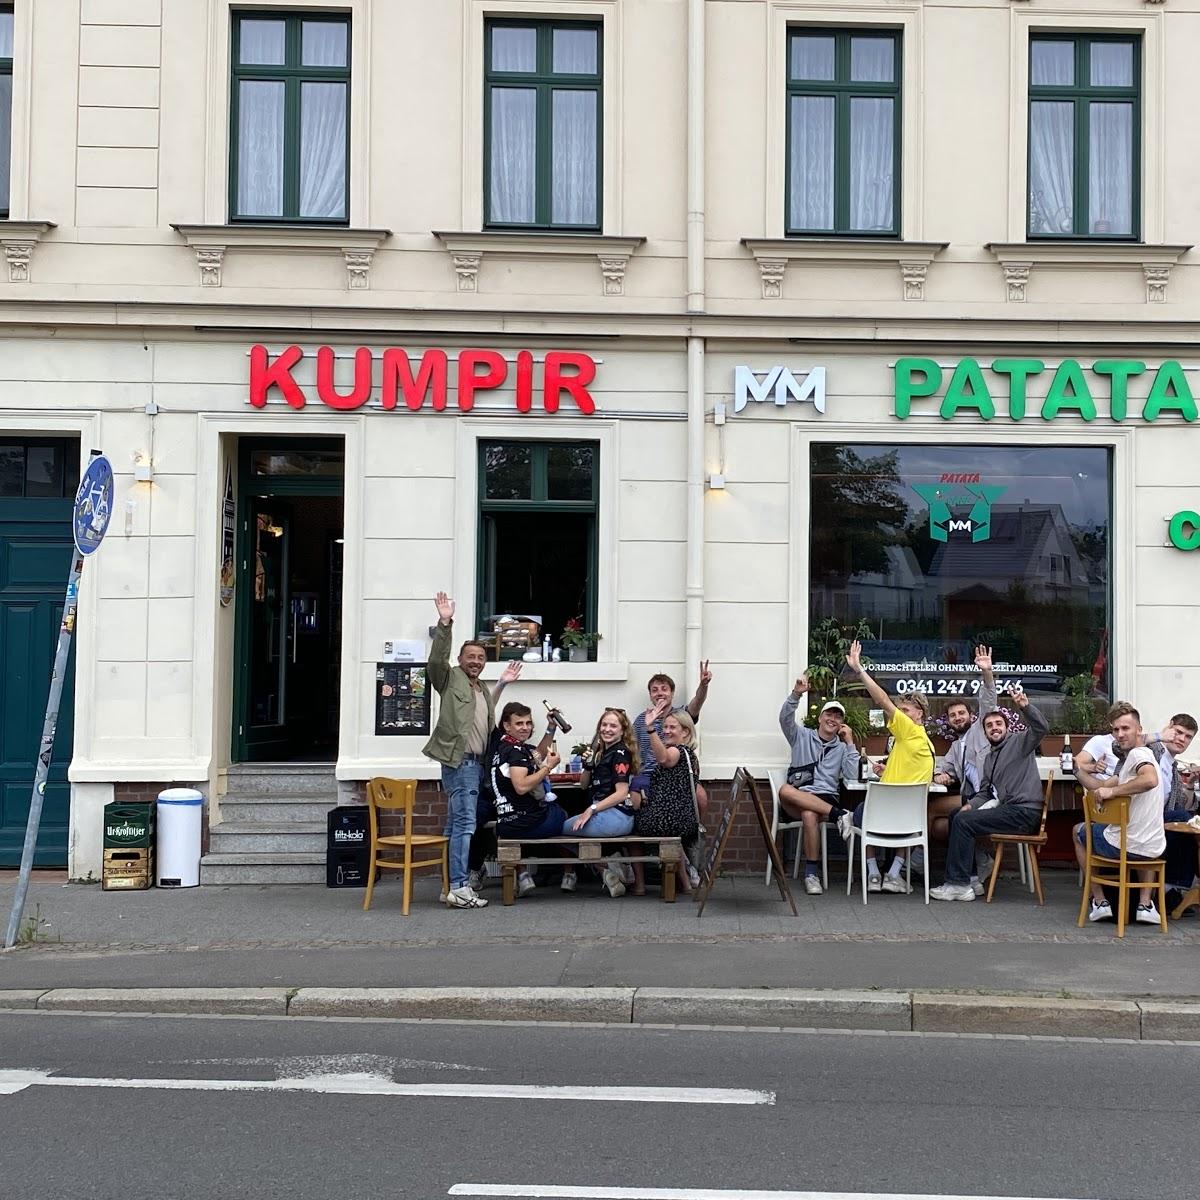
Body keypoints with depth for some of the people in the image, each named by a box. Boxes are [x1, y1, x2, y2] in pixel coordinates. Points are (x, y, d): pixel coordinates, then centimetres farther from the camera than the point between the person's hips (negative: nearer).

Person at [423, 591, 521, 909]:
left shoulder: (484, 689, 22)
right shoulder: (451, 678, 0)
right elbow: (436, 659, -17)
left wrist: (502, 684, 33)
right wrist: (445, 624, -26)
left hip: (477, 763, 8)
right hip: (459, 761, -8)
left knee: (456, 824, 10)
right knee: (465, 823, -13)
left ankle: (452, 885, 12)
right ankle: (459, 888, -14)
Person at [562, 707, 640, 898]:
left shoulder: (620, 753, -9)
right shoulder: (601, 751, 17)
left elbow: (621, 793, -16)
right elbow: (584, 785, 20)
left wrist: (591, 810, -17)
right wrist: (588, 765, 1)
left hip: (616, 816, -9)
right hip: (603, 814, 9)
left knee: (561, 827, -5)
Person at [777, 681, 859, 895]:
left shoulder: (842, 748, 18)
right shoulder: (801, 736, 16)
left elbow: (852, 775, 2)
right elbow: (785, 719, -3)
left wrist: (850, 743, 2)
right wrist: (796, 694, -20)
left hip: (826, 798, -1)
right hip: (796, 802, 1)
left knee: (810, 815, -38)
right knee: (785, 791, -37)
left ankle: (812, 874, -30)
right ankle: (838, 814, -33)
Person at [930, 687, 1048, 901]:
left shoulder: (1019, 742, 0)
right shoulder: (989, 758, 23)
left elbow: (1042, 728, -19)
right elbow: (985, 792, 20)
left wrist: (1025, 706, -34)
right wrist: (971, 805, 0)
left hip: (1024, 812, -9)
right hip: (1007, 809, 9)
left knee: (962, 822, -16)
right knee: (957, 816, 12)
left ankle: (959, 885, -13)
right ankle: (970, 879, 7)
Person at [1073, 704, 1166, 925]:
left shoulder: (1137, 754, -14)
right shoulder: (1144, 755, 15)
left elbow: (1151, 780, -37)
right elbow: (1102, 788, 18)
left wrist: (1112, 791, -28)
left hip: (1122, 845, -8)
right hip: (1154, 849, 8)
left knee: (1079, 831, 24)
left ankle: (1100, 901, 19)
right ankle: (1145, 903, 25)